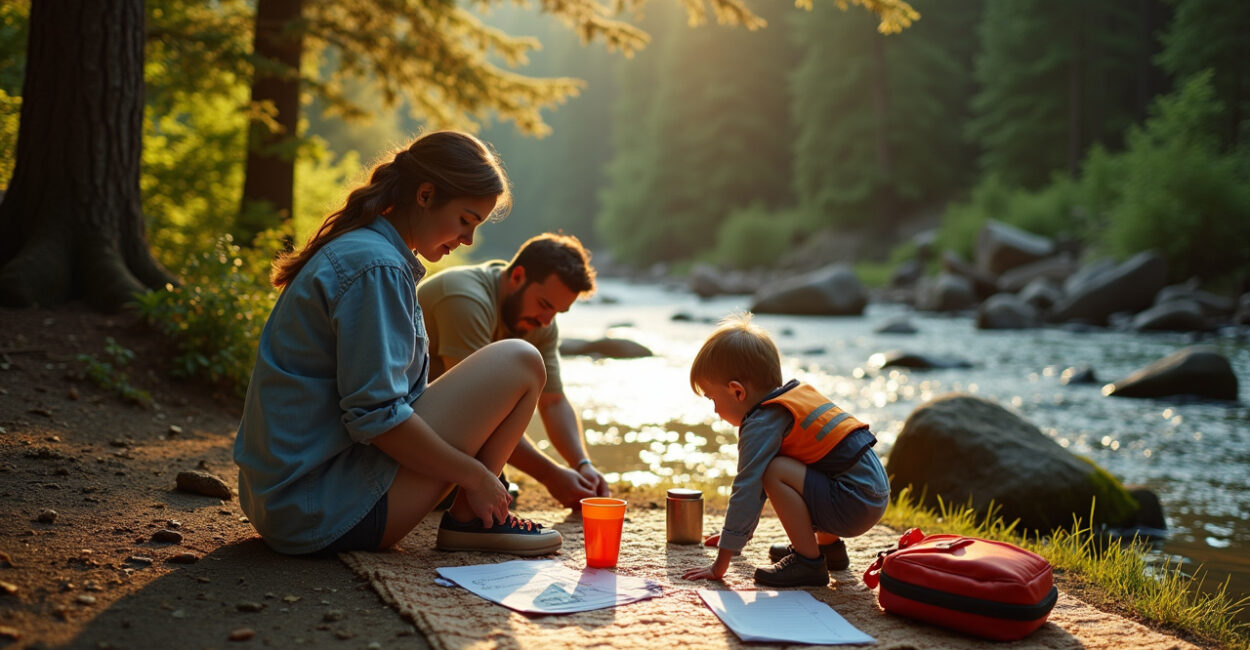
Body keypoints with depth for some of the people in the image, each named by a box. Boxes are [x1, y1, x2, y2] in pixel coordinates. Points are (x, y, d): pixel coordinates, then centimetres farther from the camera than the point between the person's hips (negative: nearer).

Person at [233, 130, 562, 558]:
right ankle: (470, 520, 0)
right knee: (520, 362, -8)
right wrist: (475, 475, -10)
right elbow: (376, 416, -22)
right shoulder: (376, 268, -16)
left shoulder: (350, 251, 16)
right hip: (325, 515, -11)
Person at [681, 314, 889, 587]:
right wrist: (740, 533, 35)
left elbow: (747, 490, -16)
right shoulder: (796, 395, 16)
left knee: (776, 471, -19)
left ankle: (810, 563, -10)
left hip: (854, 502, -10)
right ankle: (829, 545, 26)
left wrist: (720, 566, -12)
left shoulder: (762, 424, -14)